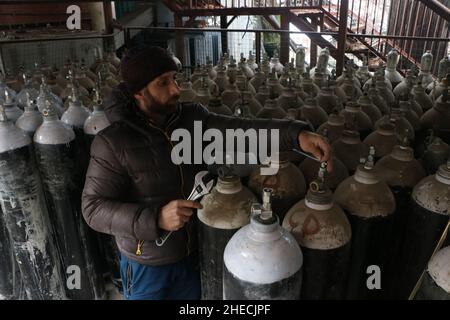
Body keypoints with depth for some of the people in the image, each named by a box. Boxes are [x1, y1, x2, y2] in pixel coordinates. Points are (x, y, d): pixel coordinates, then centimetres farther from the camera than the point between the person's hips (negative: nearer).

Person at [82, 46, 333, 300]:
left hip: (191, 254, 4)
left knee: (193, 296, 25)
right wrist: (155, 218, -33)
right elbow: (94, 207, -19)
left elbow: (240, 129, -16)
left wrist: (295, 133, -31)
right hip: (146, 265, -4)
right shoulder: (113, 142, -20)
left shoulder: (193, 119, -7)